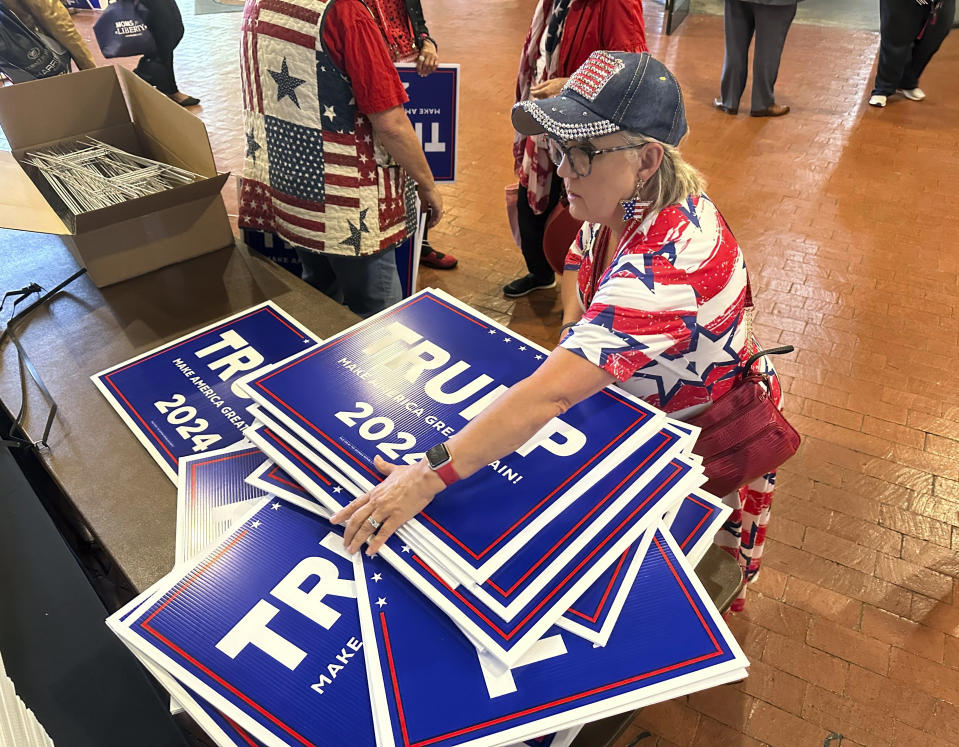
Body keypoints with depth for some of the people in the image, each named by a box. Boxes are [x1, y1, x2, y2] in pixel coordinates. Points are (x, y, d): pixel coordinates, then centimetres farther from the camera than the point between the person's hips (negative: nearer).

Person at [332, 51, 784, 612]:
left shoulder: (668, 260, -42)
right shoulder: (620, 201, -14)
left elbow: (551, 394, -51)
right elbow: (579, 263, 10)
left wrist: (427, 478, -51)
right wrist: (578, 343, -6)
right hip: (633, 401, 7)